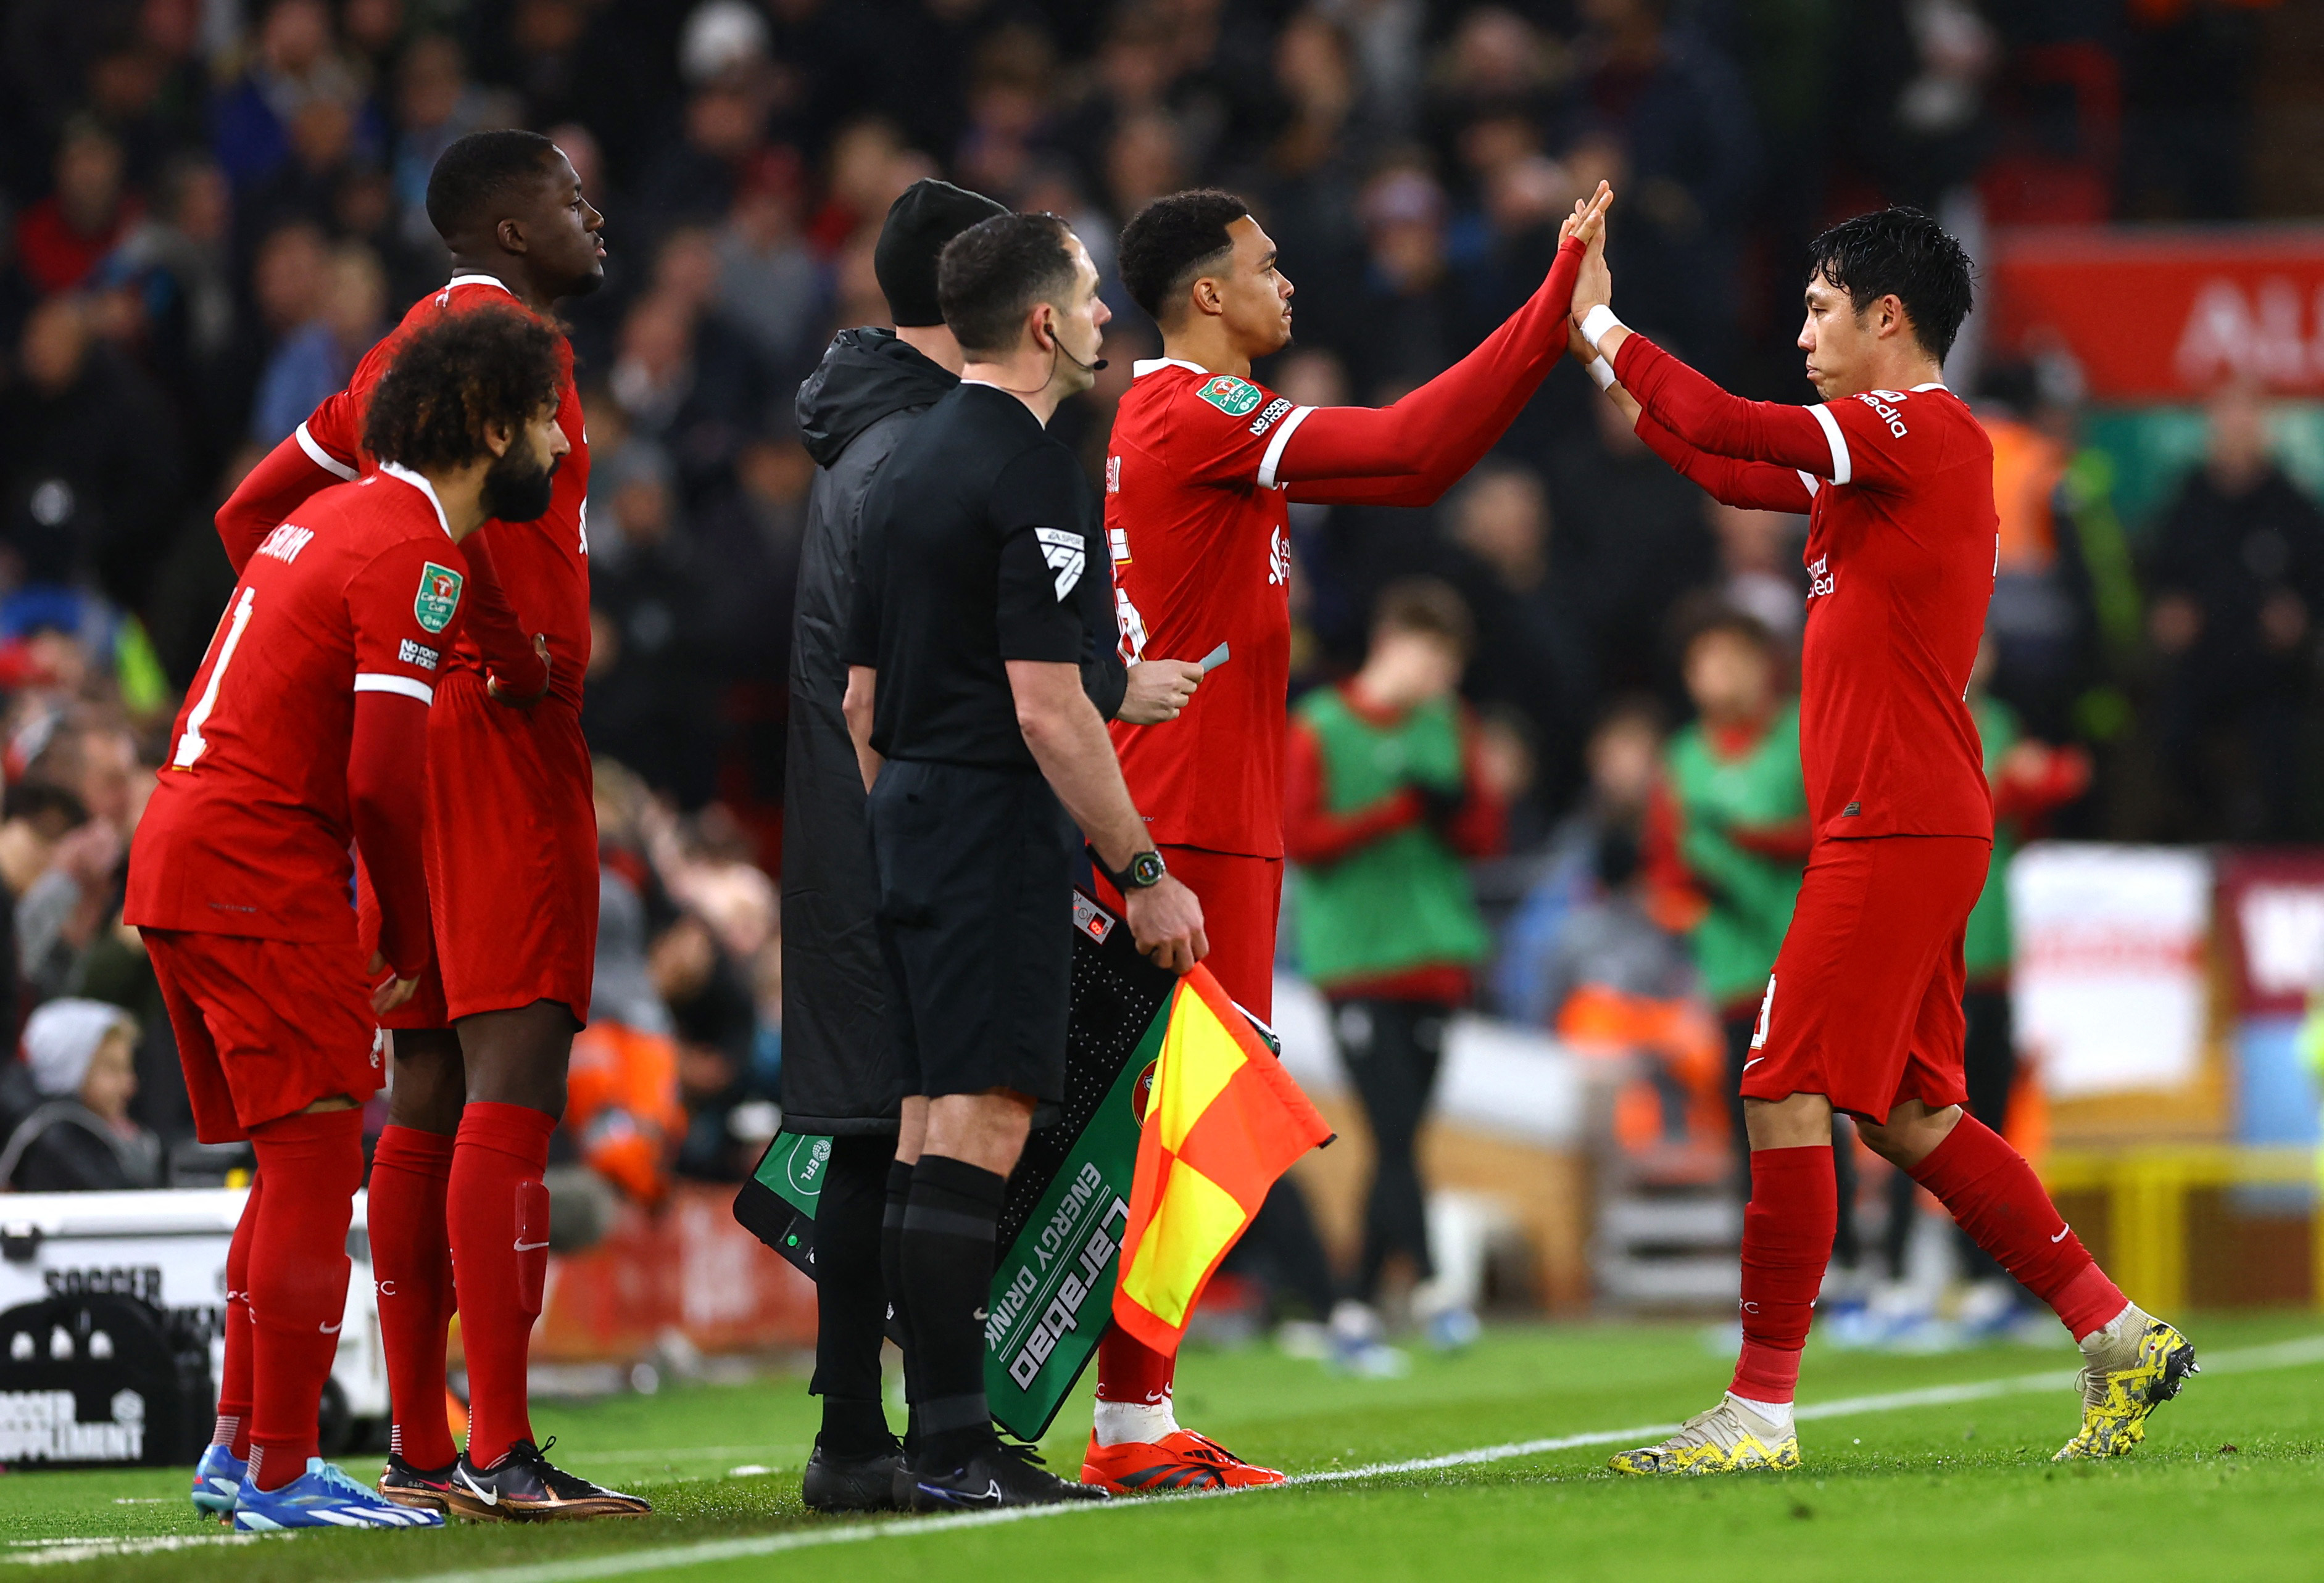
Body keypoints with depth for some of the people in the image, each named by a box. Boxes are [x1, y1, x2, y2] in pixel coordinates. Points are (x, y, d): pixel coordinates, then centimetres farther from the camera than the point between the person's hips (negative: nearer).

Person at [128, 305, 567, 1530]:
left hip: (181, 858, 10)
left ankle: (238, 1452, 19)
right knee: (314, 1165, -7)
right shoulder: (414, 554, -13)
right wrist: (410, 941, -5)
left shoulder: (341, 516, 17)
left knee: (296, 1171, 16)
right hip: (259, 878, -10)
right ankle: (279, 1479, -7)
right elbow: (382, 781, -19)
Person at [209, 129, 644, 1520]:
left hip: (411, 737, 10)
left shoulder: (421, 336, 21)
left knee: (432, 1092, 10)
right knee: (513, 1081, -14)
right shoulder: (491, 329, -7)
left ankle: (421, 1452, 11)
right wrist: (516, 646, -19)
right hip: (504, 734, -10)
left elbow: (256, 514, 26)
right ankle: (503, 1456, -20)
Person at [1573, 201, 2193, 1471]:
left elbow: (1729, 429, -20)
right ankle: (2122, 1334, 15)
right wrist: (1600, 355, 24)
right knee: (1907, 1114, 12)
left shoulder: (1925, 432, -12)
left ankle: (1761, 1410, -8)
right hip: (1904, 830, 10)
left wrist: (1601, 327, -8)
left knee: (1785, 1094, -9)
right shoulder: (1877, 451, 17)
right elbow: (1731, 471, 27)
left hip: (1898, 831, -10)